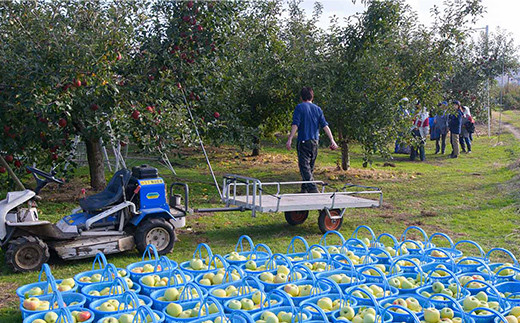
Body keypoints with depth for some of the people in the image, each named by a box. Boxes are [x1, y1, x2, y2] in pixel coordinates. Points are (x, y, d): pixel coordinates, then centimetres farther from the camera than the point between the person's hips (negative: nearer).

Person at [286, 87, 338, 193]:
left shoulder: (299, 107, -3)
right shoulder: (317, 109, 10)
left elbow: (295, 125, -13)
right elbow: (325, 126, 4)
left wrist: (290, 139, -16)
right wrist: (332, 140, 2)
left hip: (303, 141, -5)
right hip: (315, 142, 5)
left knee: (304, 166, -8)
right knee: (310, 167, 15)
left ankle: (313, 189, -22)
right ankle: (304, 189, 23)